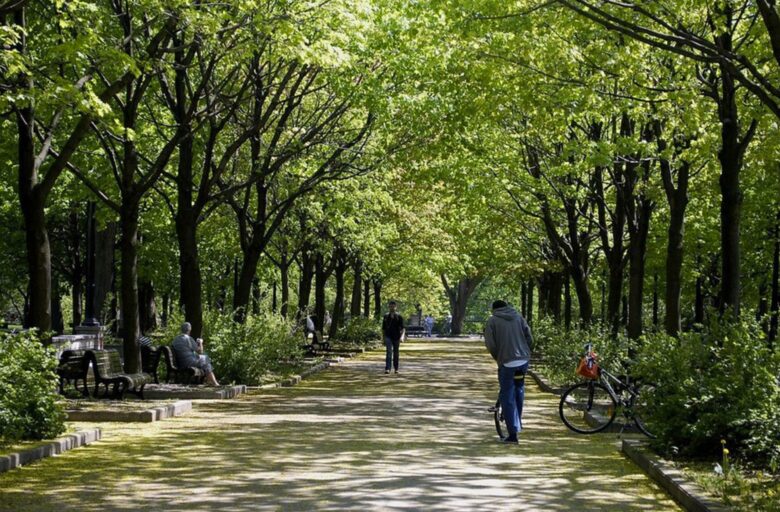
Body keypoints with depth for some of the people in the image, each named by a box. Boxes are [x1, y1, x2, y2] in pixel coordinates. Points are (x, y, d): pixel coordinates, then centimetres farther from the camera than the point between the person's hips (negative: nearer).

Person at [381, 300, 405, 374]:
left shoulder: (399, 317, 0)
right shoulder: (386, 317, 6)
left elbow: (403, 328, -7)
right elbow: (383, 328, 13)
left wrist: (402, 337, -22)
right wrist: (383, 339, 13)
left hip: (396, 337, 0)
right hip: (388, 337, 0)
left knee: (395, 353, 9)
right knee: (389, 352, -16)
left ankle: (396, 368, 23)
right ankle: (387, 369, -24)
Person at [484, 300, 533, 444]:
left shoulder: (493, 321, 2)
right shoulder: (518, 317, 11)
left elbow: (490, 344, -4)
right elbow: (529, 339, 7)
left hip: (507, 362, -4)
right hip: (524, 360, 4)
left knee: (507, 398, 2)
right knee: (519, 390, 27)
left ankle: (512, 434, -2)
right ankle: (518, 424, 34)